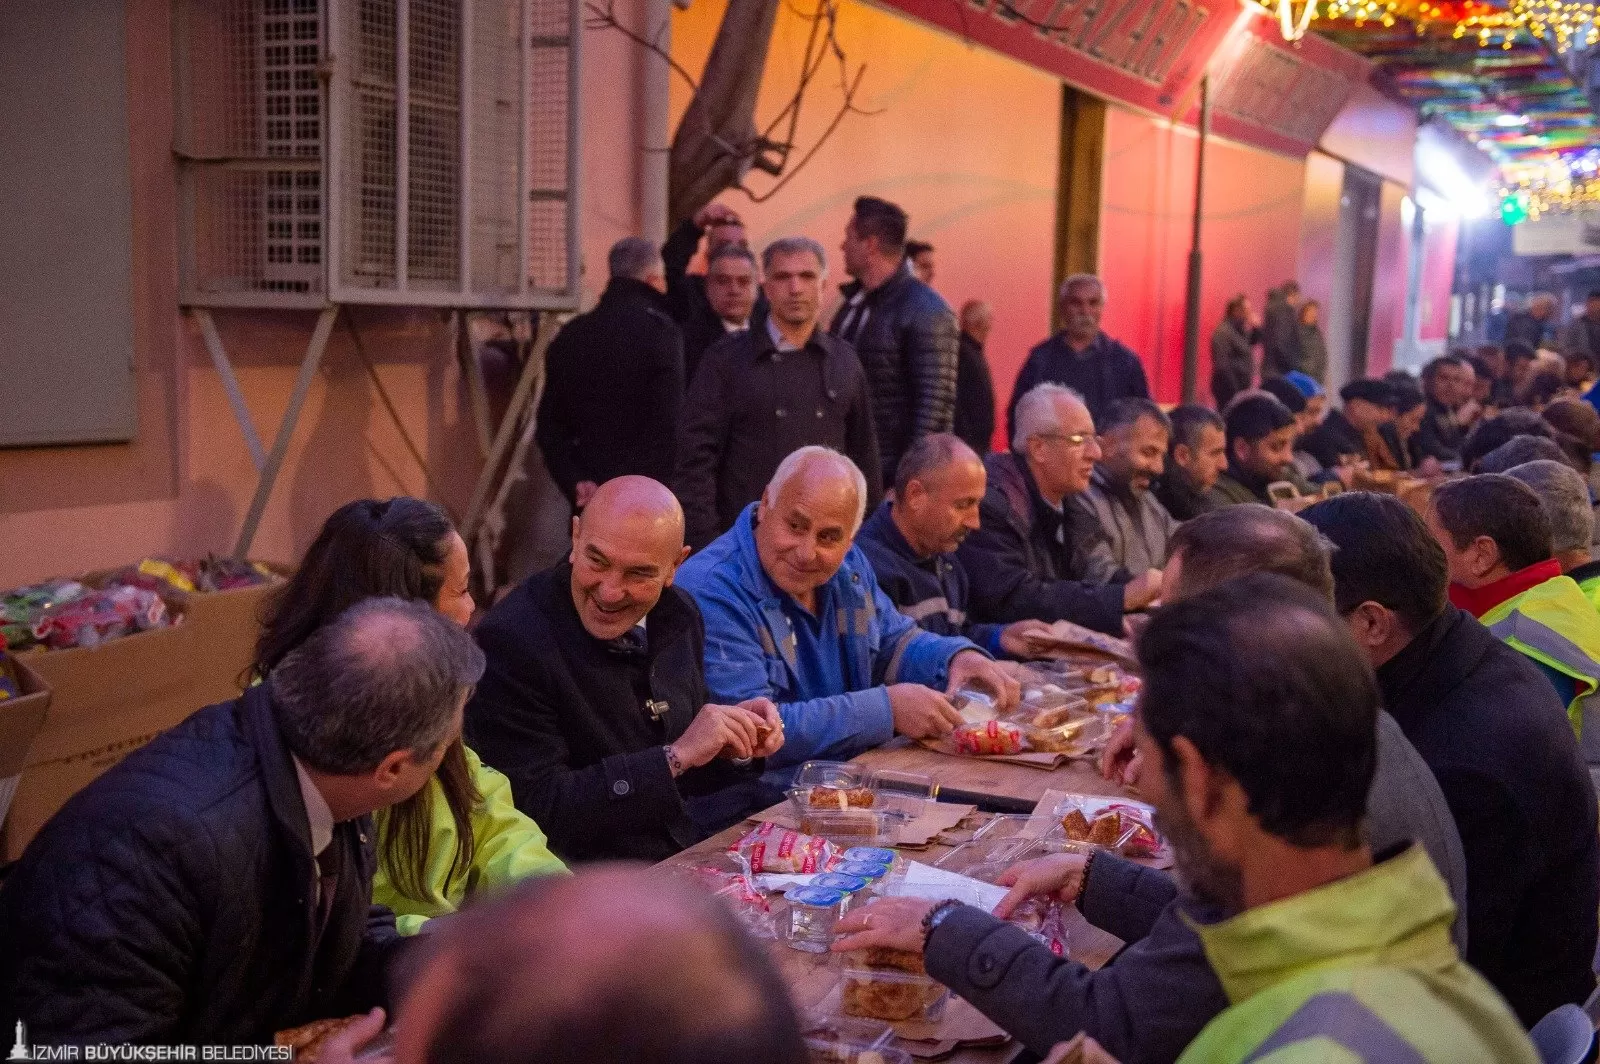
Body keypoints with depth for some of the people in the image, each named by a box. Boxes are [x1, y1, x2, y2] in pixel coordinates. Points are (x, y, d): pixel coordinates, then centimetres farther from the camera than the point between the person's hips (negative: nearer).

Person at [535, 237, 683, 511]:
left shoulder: (570, 335, 12)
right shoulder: (660, 331, -8)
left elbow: (549, 425, 10)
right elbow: (667, 426, -15)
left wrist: (574, 483, 2)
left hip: (589, 497, 6)